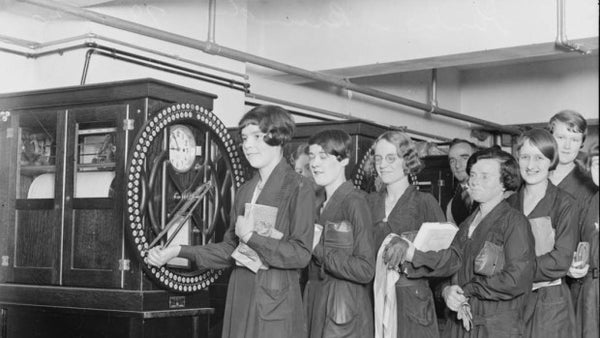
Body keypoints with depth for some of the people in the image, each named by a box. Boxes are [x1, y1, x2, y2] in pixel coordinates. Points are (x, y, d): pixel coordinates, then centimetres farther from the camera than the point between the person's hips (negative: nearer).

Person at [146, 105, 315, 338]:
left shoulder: (298, 189, -8)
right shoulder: (245, 190, 13)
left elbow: (301, 254, -13)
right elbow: (230, 249, 14)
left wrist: (250, 237, -14)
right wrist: (179, 251, 5)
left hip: (276, 302, -6)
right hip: (240, 300, 6)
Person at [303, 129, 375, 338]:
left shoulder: (354, 202, -11)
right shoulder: (318, 204, 13)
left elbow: (365, 270, -18)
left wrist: (317, 249, -16)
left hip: (345, 312, -7)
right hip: (315, 305, 7)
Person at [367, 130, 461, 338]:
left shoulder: (424, 202, -2)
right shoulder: (370, 202, 10)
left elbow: (452, 260, -11)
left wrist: (410, 251, -23)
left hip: (411, 305, -3)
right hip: (371, 302, 3)